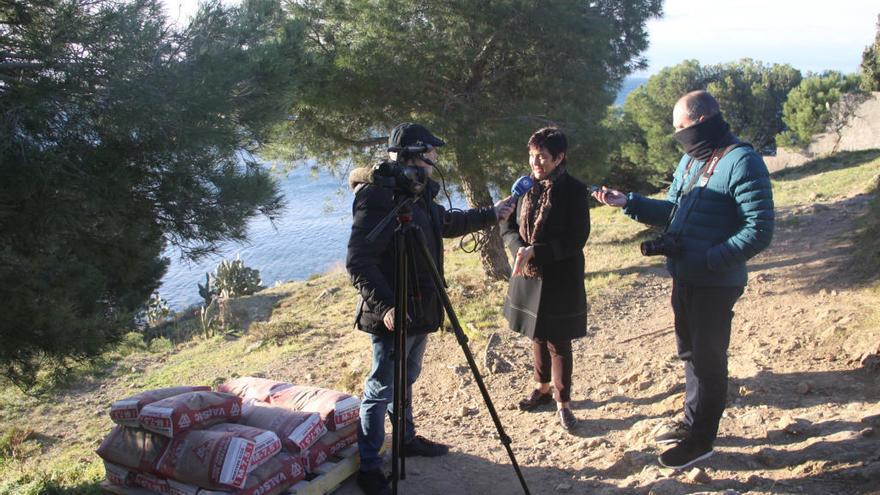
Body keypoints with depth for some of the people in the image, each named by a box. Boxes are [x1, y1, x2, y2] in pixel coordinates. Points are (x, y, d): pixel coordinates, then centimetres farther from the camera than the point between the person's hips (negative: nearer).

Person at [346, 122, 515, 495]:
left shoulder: (419, 195, 8)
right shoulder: (377, 196, -20)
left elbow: (448, 223, 28)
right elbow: (358, 262, -24)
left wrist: (491, 215, 32)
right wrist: (385, 306, -31)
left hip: (420, 309, 9)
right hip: (395, 313, -9)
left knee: (406, 379, 23)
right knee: (382, 389, 1)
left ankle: (406, 439, 41)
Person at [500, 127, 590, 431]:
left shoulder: (574, 191, -12)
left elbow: (576, 240, -16)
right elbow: (507, 226, 6)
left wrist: (535, 252, -22)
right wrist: (520, 249, -14)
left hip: (560, 279, -5)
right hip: (528, 275, 5)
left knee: (558, 342, 2)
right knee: (537, 336, 19)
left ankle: (563, 403, 16)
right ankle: (542, 388, 37)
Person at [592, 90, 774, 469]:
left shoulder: (741, 161, -18)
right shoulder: (690, 159, 11)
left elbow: (759, 231, -21)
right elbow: (673, 210, 17)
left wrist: (706, 260, -25)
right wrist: (628, 202, 5)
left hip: (715, 284, -9)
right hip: (684, 278, 9)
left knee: (707, 357, 4)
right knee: (690, 352, 19)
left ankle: (700, 439, 19)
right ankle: (693, 423, 36)